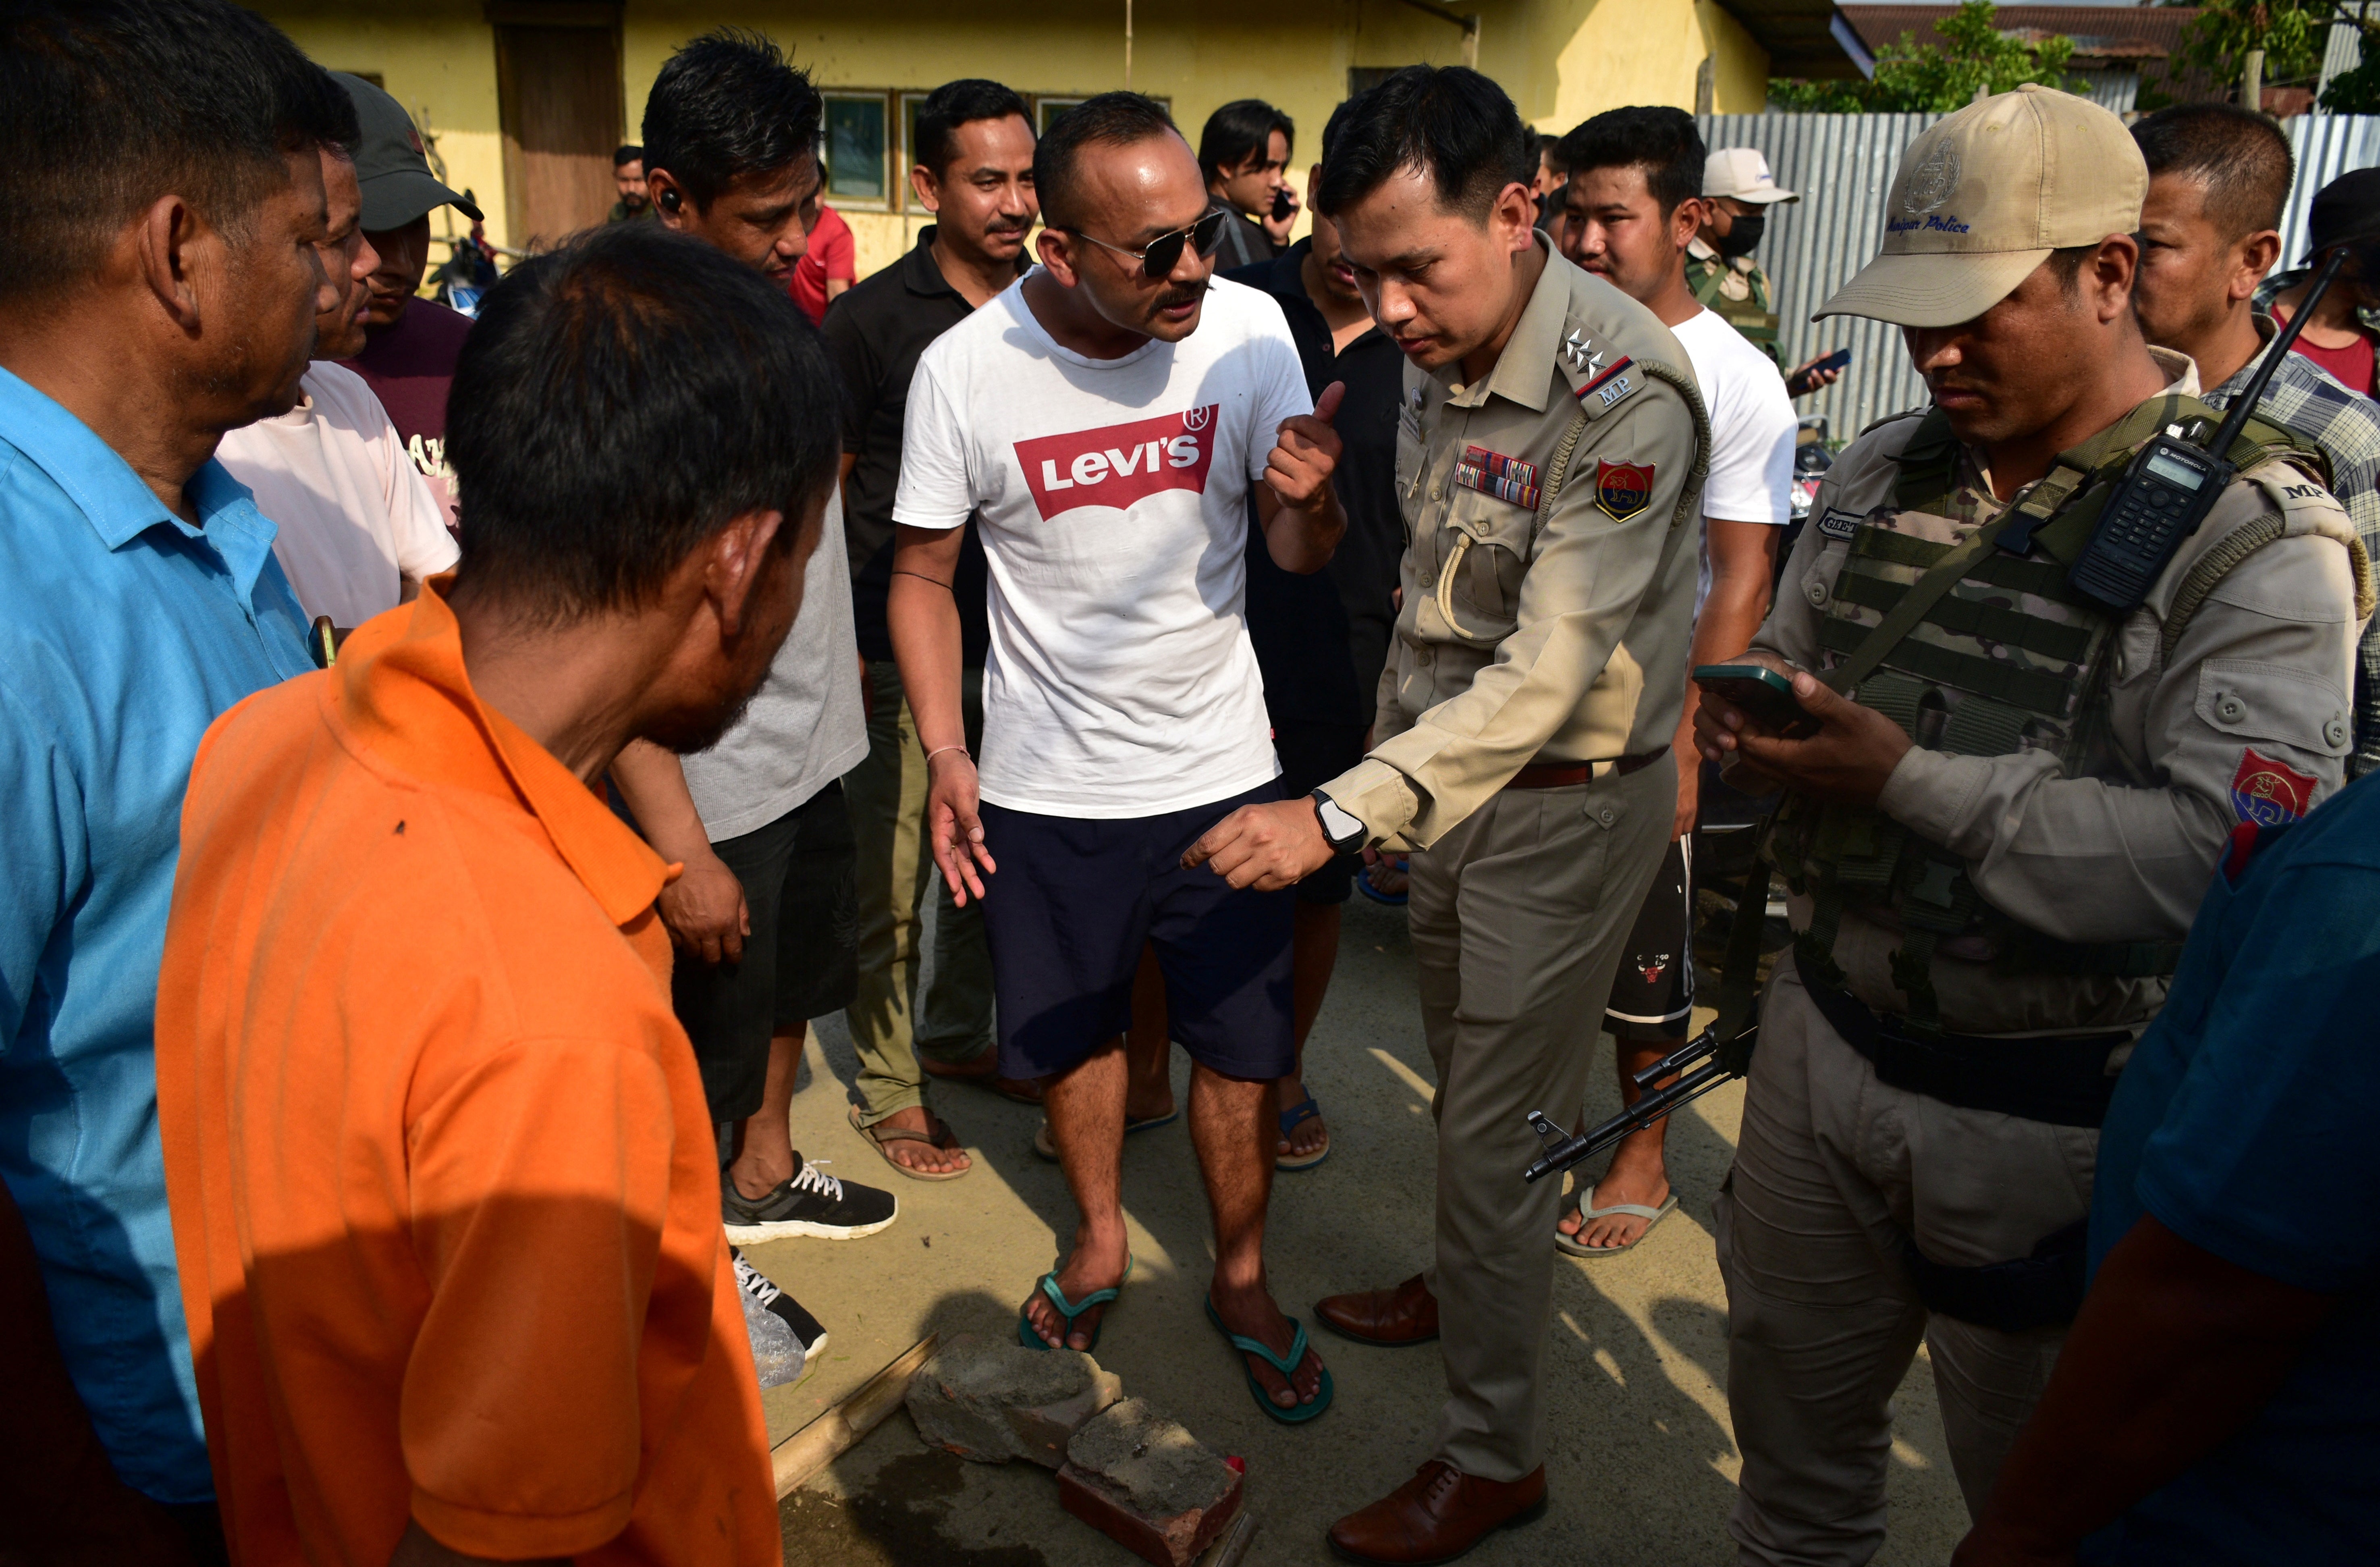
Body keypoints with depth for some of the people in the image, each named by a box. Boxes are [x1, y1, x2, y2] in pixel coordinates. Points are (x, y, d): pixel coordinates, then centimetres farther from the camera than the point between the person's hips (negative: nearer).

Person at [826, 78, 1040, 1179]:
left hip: (1017, 644, 5)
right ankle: (888, 1086, 23)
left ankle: (958, 1036, 39)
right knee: (890, 883, 5)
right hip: (899, 656, -5)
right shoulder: (872, 320, -9)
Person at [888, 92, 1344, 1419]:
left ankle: (1243, 1276, 35)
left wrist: (1312, 501, -30)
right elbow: (924, 573, -2)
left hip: (1222, 766, 1)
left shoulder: (1247, 329, -11)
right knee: (1075, 1029, 18)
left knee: (1244, 1046, 10)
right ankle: (1101, 1238, 45)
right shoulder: (965, 370, -13)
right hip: (1046, 785, 0)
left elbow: (1304, 557, -6)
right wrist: (944, 749, -12)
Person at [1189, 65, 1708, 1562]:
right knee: (1466, 1077, 23)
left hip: (1569, 795, -7)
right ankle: (1470, 1282, 48)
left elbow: (1553, 669, -30)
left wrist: (1342, 814, -35)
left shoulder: (1624, 395, -26)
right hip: (1454, 765, 8)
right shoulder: (1436, 352, 0)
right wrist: (1387, 744, 16)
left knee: (1500, 1124, 1)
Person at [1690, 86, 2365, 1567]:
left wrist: (1910, 783, -28)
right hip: (1826, 1042, 5)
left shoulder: (2258, 537, -16)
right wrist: (1742, 710, -8)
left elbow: (2230, 861, -26)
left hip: (2049, 1118, -5)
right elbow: (1785, 662, 16)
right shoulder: (1884, 470, 4)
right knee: (1793, 1430, 22)